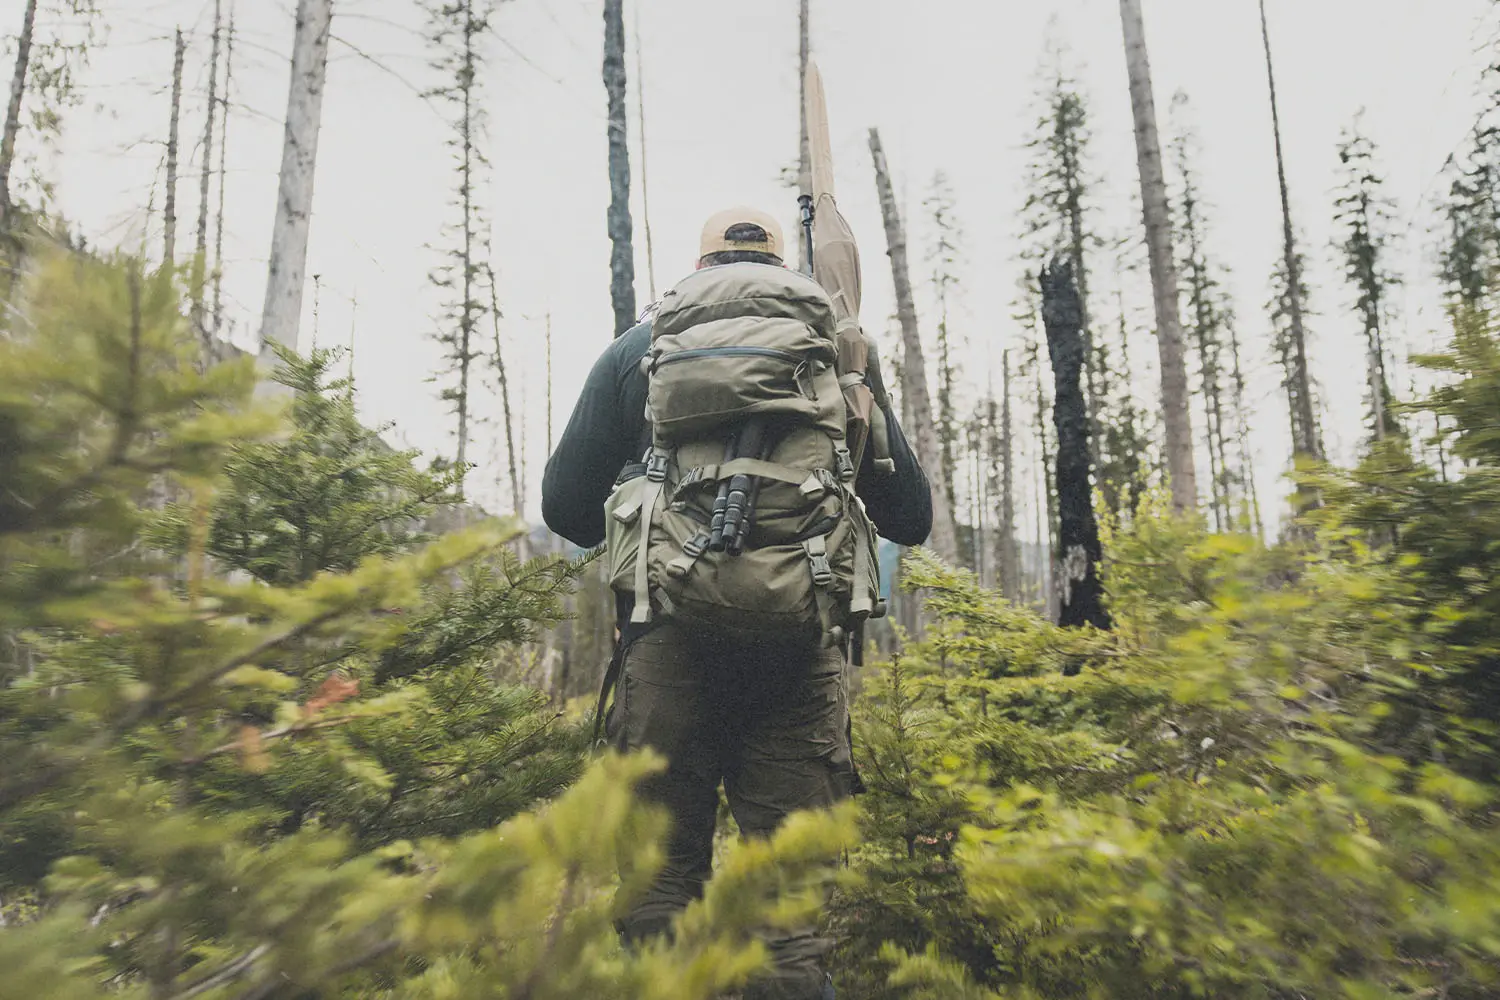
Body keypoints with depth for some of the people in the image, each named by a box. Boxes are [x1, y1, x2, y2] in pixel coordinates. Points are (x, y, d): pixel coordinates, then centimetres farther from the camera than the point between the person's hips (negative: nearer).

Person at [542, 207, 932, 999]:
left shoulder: (640, 347, 11)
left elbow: (565, 505, 10)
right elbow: (909, 518, 13)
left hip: (673, 642, 0)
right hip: (800, 655, 1)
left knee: (661, 875, 9)